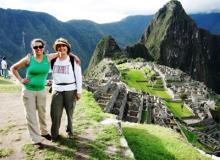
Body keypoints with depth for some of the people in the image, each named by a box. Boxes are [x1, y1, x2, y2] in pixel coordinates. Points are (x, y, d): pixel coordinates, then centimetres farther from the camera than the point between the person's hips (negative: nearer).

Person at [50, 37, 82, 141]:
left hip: (71, 90, -2)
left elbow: (78, 76, -3)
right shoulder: (53, 60, 4)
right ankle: (54, 134, 16)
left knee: (70, 113, 11)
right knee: (55, 113, -1)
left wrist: (79, 91, -5)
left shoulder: (73, 60, -5)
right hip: (57, 90, 2)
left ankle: (69, 131, 33)